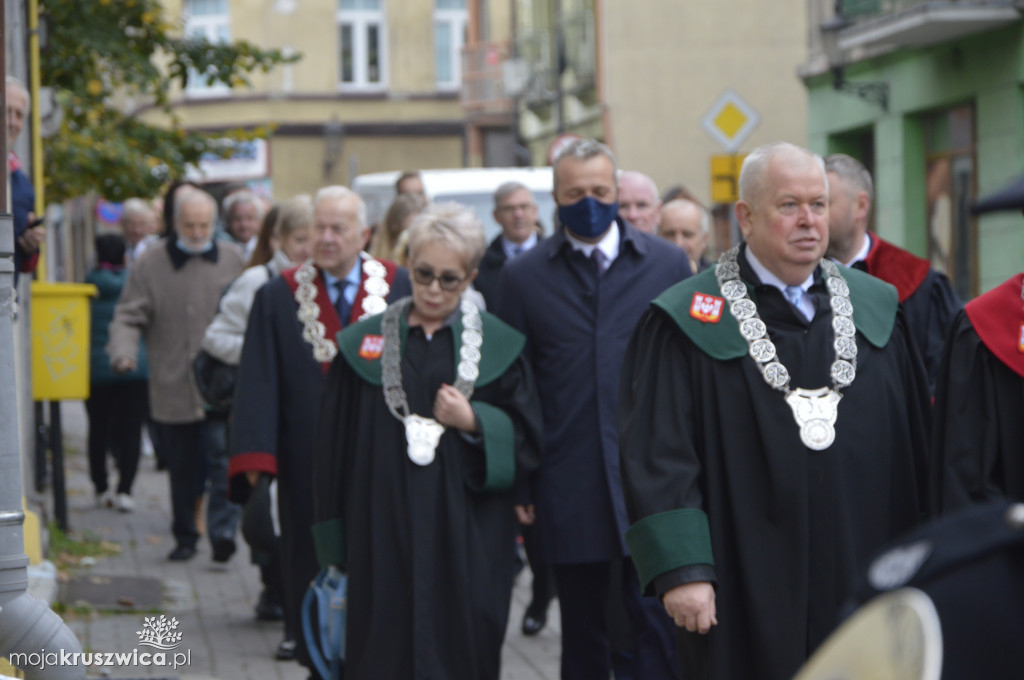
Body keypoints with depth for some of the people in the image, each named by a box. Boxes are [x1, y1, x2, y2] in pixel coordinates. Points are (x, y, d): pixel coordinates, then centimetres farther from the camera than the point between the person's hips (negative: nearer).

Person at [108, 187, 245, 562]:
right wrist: (124, 352, -16)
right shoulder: (149, 265, 4)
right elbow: (129, 317, 2)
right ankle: (185, 537, 22)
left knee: (222, 459, -15)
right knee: (182, 471, 9)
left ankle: (223, 529, -15)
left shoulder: (232, 262, 6)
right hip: (172, 388, 1)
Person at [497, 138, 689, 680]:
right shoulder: (524, 276, 5)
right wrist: (517, 485, 2)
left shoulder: (666, 263, 5)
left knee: (657, 625, -5)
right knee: (582, 633, 10)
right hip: (569, 490, 1)